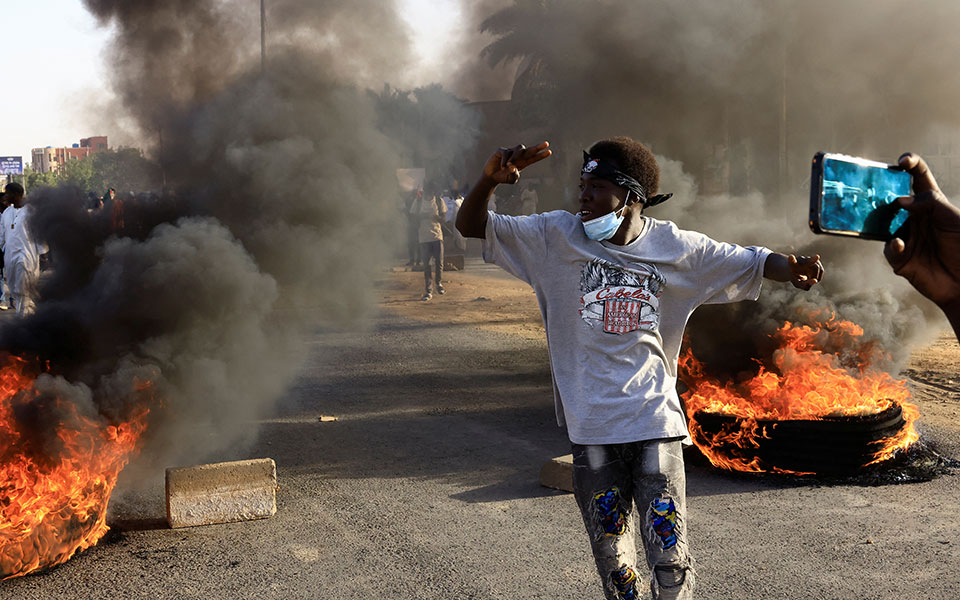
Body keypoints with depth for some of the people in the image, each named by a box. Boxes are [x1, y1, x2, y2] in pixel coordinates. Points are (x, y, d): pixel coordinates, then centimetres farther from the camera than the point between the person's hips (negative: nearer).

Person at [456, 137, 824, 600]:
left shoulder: (675, 247, 1)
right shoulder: (557, 236, -1)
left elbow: (749, 261, 8)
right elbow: (471, 227, -3)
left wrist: (791, 269, -15)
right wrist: (489, 180, -23)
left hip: (656, 423, 0)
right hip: (591, 428, 1)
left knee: (670, 558, -1)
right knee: (612, 559, 12)